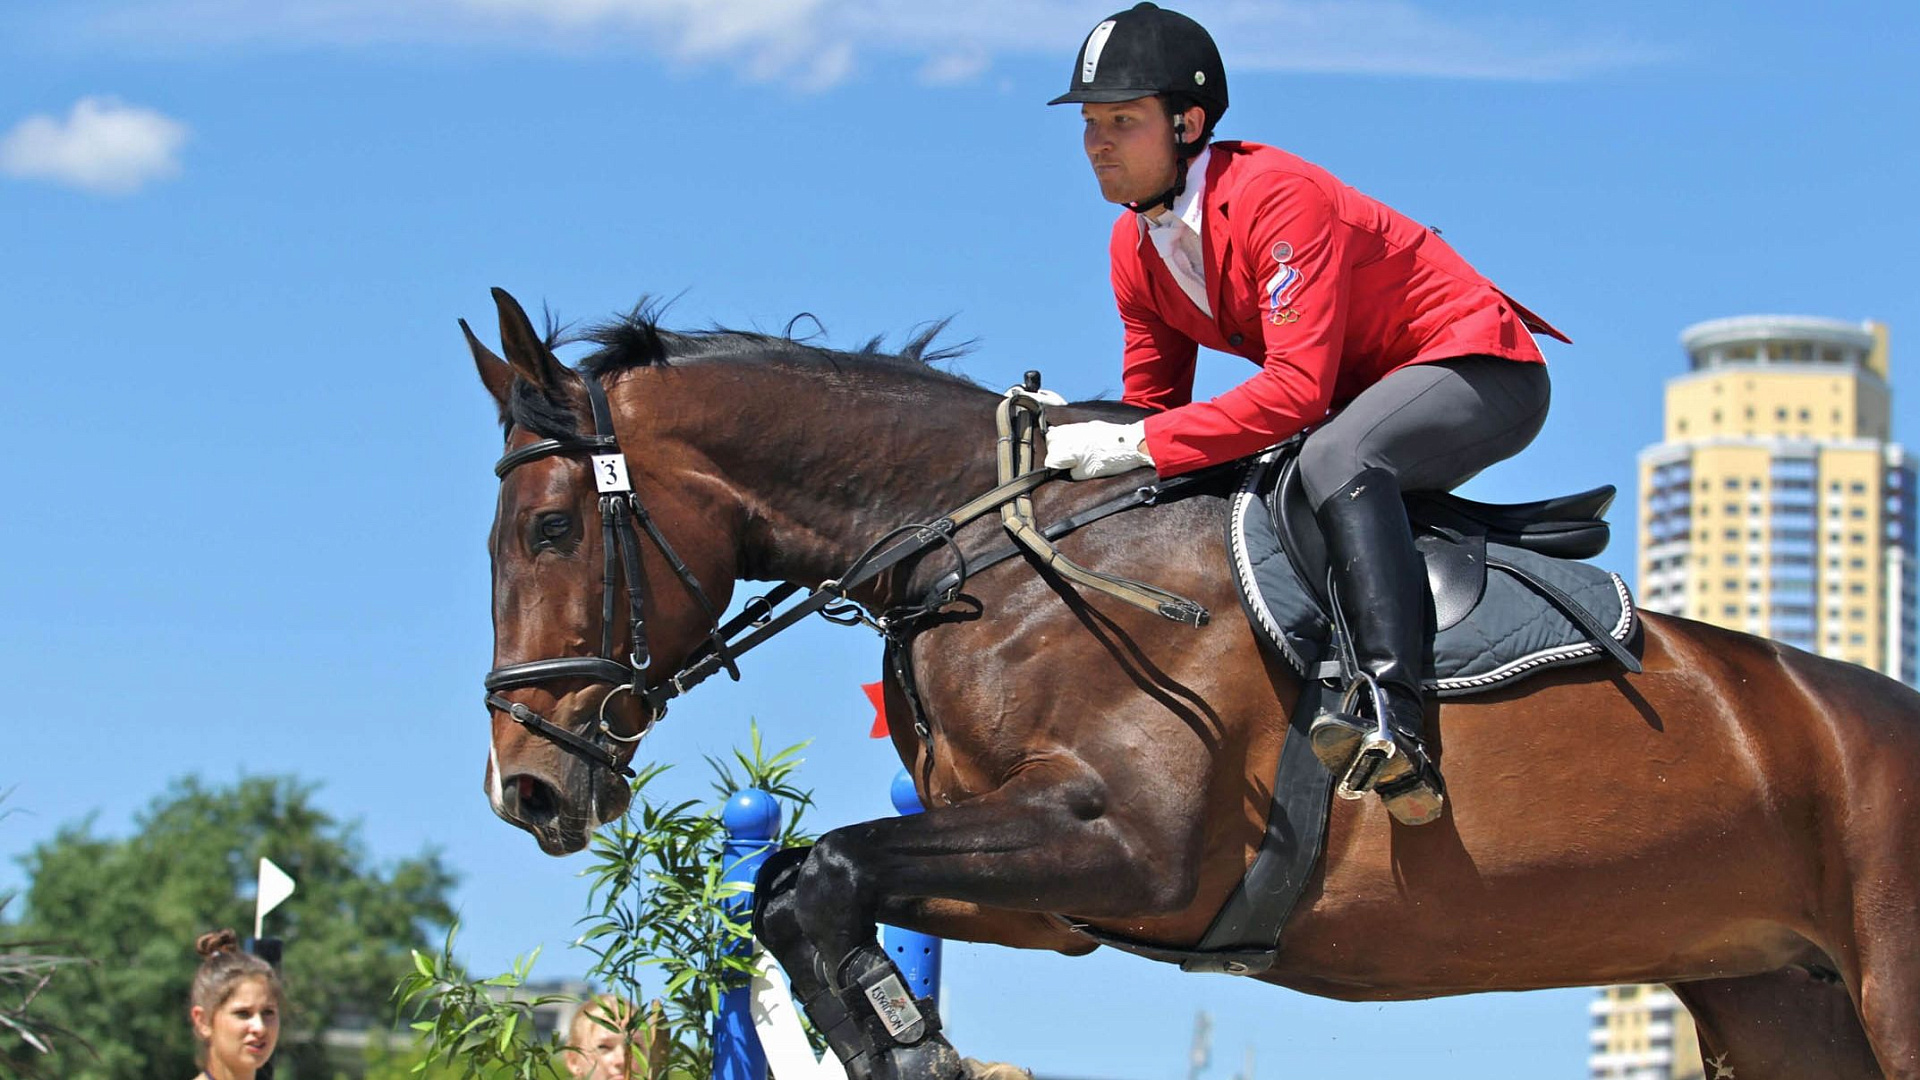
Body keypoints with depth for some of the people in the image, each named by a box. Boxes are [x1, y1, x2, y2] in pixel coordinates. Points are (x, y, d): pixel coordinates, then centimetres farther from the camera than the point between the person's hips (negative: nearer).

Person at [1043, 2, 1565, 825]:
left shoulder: (1279, 197, -27)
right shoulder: (1136, 248, 0)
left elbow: (1297, 388, -34)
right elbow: (1152, 403, 7)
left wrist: (1136, 446, -38)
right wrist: (1079, 439, -15)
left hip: (1482, 372, -10)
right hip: (1364, 404, 10)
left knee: (1334, 458, -37)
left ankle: (1394, 717, -49)